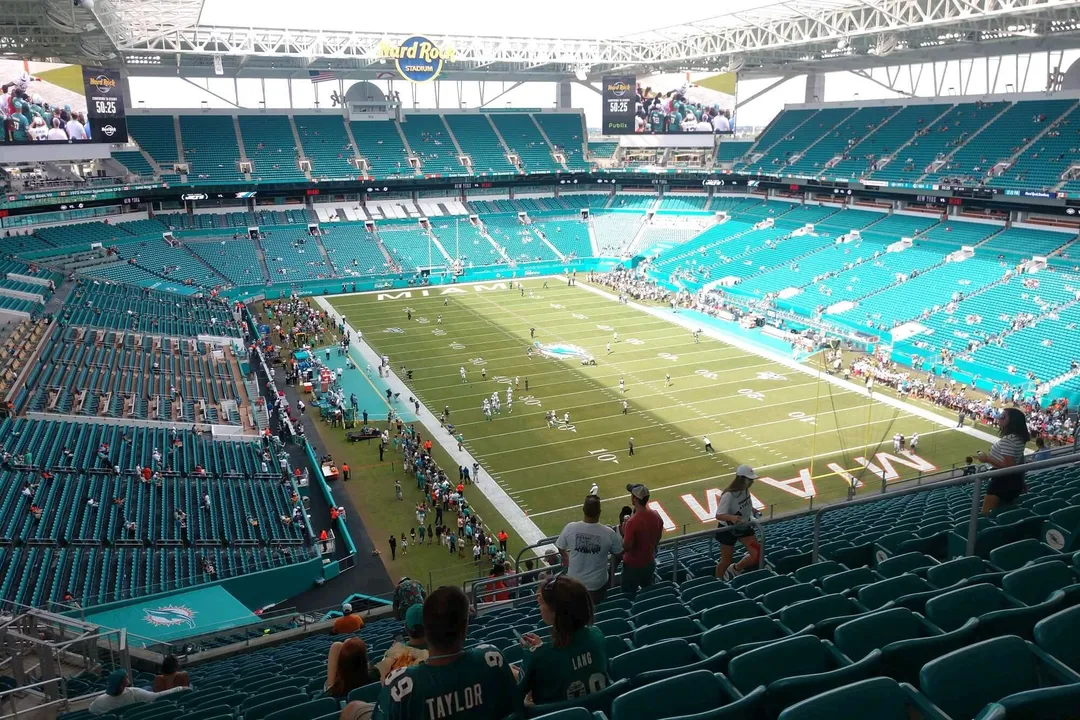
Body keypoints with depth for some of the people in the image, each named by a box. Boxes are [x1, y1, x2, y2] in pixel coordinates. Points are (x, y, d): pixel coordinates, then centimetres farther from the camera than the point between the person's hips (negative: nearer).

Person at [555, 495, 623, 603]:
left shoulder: (570, 528, -21)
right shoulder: (609, 533, -25)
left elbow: (561, 549, -1)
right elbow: (619, 554, -6)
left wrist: (565, 556, 23)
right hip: (598, 584, 0)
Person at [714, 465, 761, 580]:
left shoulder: (746, 490, -9)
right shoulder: (729, 495, -31)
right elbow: (719, 515, -32)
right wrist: (731, 517, -49)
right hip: (728, 530, -6)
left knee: (757, 554, -2)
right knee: (726, 561, 7)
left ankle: (735, 570, 22)